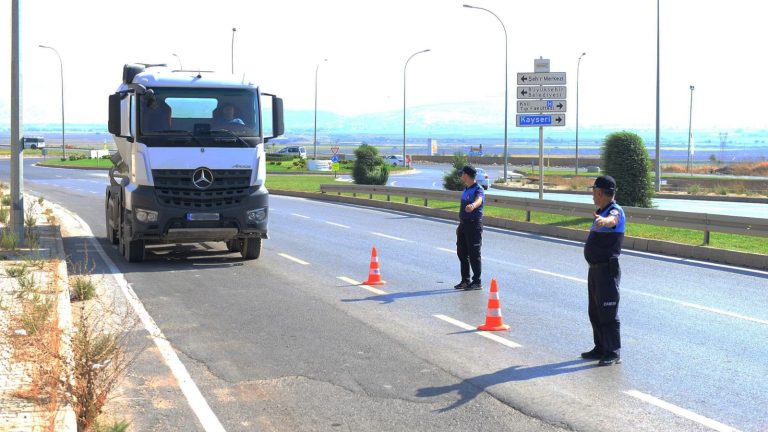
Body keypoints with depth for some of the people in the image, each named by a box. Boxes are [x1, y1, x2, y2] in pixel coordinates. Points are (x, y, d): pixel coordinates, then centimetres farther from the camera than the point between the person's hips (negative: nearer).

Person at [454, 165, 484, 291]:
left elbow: (478, 200, -37)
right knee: (462, 253, 12)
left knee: (474, 254, -4)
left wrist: (473, 205, -59)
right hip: (464, 224, 9)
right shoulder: (466, 189, 15)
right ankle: (465, 280, 21)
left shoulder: (478, 190, -13)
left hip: (474, 224, -9)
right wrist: (460, 225, 24)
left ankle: (477, 282, 4)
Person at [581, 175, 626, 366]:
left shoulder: (615, 211, -16)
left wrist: (603, 221, -63)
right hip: (595, 270, 10)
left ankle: (613, 353, -1)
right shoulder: (602, 212, 14)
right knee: (595, 312, 15)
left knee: (608, 313, -7)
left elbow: (612, 220, -42)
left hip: (607, 270, -10)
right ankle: (601, 348, 25)